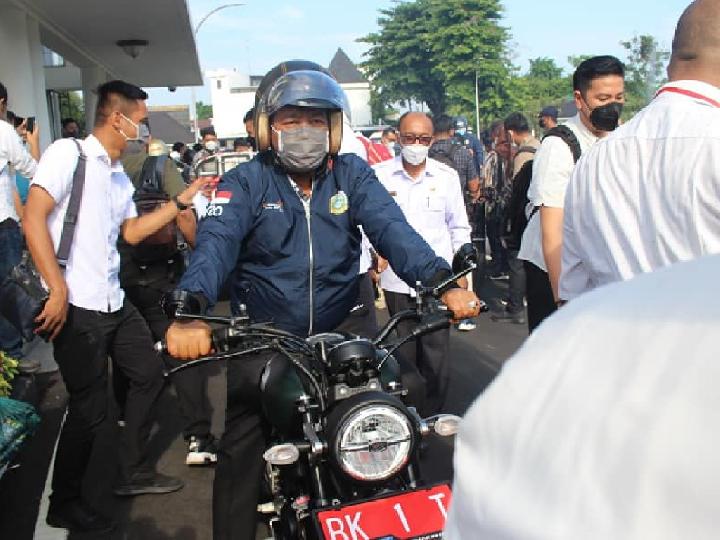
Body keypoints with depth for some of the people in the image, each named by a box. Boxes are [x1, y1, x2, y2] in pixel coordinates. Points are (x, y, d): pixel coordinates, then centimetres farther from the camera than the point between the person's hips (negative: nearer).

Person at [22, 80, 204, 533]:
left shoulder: (120, 177, 15)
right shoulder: (68, 153, -10)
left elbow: (132, 232, 21)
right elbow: (33, 219, -17)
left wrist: (182, 201, 16)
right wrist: (58, 290, -21)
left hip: (114, 302, 9)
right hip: (77, 308, -9)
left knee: (150, 375, 16)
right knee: (91, 408, -1)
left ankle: (134, 473, 31)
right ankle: (64, 504, 19)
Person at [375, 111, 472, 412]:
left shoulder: (447, 176, 6)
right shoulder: (379, 175, 1)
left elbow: (459, 227, 14)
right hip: (396, 278, 0)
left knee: (436, 353, -2)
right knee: (405, 354, 7)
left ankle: (432, 417, 13)